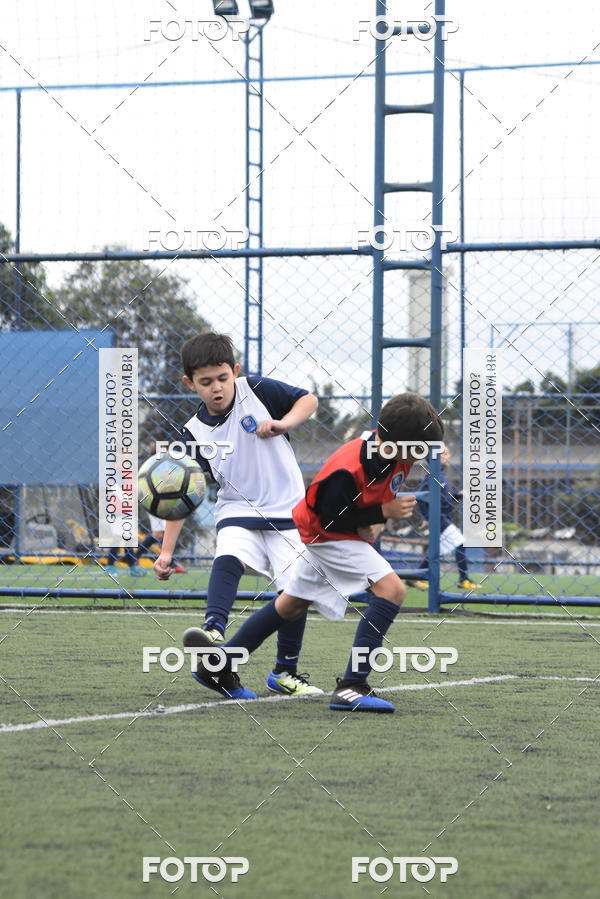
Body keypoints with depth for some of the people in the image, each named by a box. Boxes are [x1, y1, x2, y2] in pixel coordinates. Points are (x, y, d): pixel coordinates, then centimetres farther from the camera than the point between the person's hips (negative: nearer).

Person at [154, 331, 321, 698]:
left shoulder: (257, 391, -8)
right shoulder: (195, 434, -6)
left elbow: (308, 399, 2)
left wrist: (284, 423, -20)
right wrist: (167, 550, -7)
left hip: (287, 510, 0)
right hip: (238, 512, 0)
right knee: (229, 558, -31)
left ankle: (286, 672, 11)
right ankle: (214, 630, -49)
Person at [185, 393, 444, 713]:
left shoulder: (397, 456, -9)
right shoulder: (347, 470, -33)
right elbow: (332, 519, -23)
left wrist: (374, 523, -6)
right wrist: (383, 512, -25)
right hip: (328, 535, -9)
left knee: (292, 604, 20)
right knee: (391, 589, -22)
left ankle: (218, 665, 32)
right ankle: (351, 687, -26)